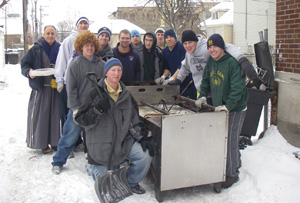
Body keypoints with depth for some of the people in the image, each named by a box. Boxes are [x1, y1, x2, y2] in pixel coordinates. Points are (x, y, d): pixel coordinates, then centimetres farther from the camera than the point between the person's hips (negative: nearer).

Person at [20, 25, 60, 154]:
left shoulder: (60, 49, 6)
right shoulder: (36, 50, -2)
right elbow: (24, 65, 0)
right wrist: (29, 72, -19)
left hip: (55, 88, 3)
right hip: (40, 88, -3)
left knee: (55, 114, 8)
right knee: (40, 114, -3)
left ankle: (54, 141, 21)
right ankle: (42, 143, 9)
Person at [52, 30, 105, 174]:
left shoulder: (102, 65, 4)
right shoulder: (75, 64, -4)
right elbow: (71, 88, -6)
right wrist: (75, 108, -11)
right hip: (78, 108, -3)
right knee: (70, 137, 4)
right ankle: (58, 162, 21)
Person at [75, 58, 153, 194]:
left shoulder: (125, 94, 6)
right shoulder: (96, 93, -9)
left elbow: (133, 120, 9)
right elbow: (80, 119, -11)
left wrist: (141, 137, -3)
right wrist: (98, 110, -27)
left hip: (124, 141, 4)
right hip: (102, 145, -3)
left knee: (145, 156, -22)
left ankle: (131, 182, 9)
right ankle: (93, 167, 40)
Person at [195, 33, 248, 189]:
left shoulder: (233, 63, -19)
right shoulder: (211, 62, 6)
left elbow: (237, 87, -24)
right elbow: (206, 80, 19)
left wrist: (228, 106, -28)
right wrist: (203, 96, 6)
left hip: (235, 109, -8)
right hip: (219, 108, 8)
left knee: (230, 141, -4)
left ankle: (232, 174, 11)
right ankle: (236, 164, 38)